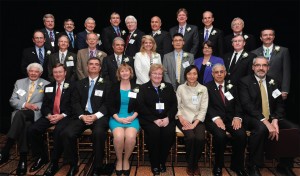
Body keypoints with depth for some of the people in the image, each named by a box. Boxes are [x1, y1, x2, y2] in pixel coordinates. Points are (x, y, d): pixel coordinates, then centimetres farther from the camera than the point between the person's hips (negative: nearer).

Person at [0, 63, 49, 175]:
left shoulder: (46, 84, 13)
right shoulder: (19, 82, 21)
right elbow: (12, 100, 12)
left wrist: (36, 106, -14)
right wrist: (24, 104, -7)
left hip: (36, 114, -2)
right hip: (20, 113, 2)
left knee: (20, 114, -36)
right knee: (26, 125, -35)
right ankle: (23, 159, -32)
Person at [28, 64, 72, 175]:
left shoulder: (71, 86, 6)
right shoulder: (48, 87, 19)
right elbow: (44, 105, 12)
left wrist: (62, 115, -17)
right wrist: (49, 115, -9)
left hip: (65, 116, -5)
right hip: (49, 116, 5)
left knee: (58, 132, -35)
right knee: (32, 130, -18)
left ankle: (54, 163, -18)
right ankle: (41, 157, 4)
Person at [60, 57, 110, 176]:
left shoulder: (106, 84, 11)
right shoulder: (79, 84, 20)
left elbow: (107, 103, 1)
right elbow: (75, 103, 9)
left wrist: (96, 116, -14)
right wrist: (82, 116, -9)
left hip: (99, 116, -3)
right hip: (82, 116, 3)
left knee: (98, 133, -35)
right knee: (66, 133, -24)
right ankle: (73, 165, -3)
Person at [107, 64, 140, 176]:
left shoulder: (136, 87, 9)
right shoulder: (114, 87, 8)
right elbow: (110, 106, 3)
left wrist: (132, 117, -9)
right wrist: (118, 118, -11)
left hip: (132, 118, 0)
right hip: (116, 118, 0)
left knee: (131, 137, -30)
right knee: (119, 136, -31)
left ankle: (126, 160, -3)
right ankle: (119, 160, -3)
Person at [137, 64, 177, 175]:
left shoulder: (169, 87, 15)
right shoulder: (143, 88, 8)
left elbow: (174, 105, 7)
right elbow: (141, 107, -3)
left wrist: (168, 118, -11)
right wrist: (154, 119, -15)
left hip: (166, 118, 2)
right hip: (149, 119, -2)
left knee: (169, 132, -28)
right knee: (154, 131, -31)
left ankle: (162, 161, -7)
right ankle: (154, 163, -12)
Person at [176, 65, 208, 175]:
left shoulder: (203, 89, 7)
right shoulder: (181, 88, 6)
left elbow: (204, 109, 1)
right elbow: (177, 106, 4)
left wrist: (195, 123, -11)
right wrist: (181, 119, -14)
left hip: (198, 119, 1)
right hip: (184, 119, -1)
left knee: (201, 138, -26)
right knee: (190, 137, -28)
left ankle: (195, 164, 3)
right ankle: (190, 165, -3)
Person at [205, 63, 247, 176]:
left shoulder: (232, 87, 19)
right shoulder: (207, 87, 8)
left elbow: (237, 104, 10)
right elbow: (207, 106, -4)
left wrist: (237, 117, -9)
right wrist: (216, 118, -21)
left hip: (230, 119, 3)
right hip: (214, 119, -3)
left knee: (241, 134, -25)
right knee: (220, 135, -33)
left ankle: (237, 165, -1)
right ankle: (218, 165, -8)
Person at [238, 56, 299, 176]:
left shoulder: (274, 82, 13)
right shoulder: (244, 82, -2)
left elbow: (280, 105, 9)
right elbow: (247, 105, -14)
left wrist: (275, 120, -12)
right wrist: (265, 121, -24)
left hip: (272, 118, 5)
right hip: (253, 118, -5)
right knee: (261, 128, -36)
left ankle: (285, 165, 3)